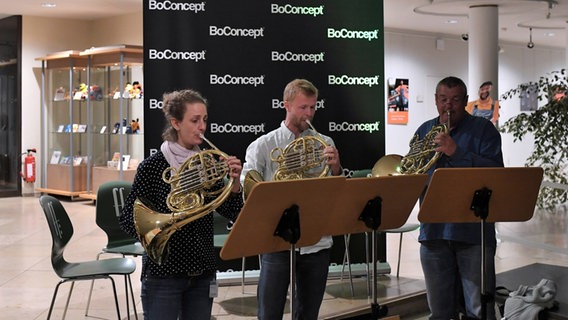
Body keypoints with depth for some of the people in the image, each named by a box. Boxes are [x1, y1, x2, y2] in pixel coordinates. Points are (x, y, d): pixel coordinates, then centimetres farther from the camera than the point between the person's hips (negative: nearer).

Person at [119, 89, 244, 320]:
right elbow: (128, 221, -8)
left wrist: (235, 182, -14)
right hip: (164, 275, -4)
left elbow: (233, 214, 1)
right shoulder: (152, 166, -9)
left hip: (202, 273, 5)